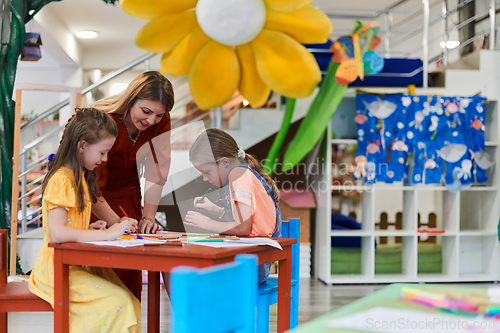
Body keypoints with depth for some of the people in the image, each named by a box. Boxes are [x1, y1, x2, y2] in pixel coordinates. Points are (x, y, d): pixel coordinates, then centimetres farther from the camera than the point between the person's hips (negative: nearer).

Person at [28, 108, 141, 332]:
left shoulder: (80, 177, 16)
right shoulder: (61, 181, -15)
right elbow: (57, 233, -27)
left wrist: (89, 229, 2)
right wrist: (106, 234, -25)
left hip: (79, 262, 9)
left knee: (130, 303, -11)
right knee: (117, 302, -23)